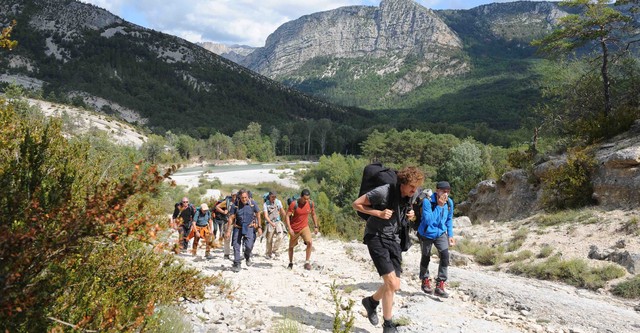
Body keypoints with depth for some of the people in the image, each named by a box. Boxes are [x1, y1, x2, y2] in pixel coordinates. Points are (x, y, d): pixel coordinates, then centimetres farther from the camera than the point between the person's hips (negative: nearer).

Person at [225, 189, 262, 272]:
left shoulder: (252, 203, -7)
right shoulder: (235, 205, -8)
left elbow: (258, 215, 4)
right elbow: (231, 218, -3)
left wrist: (259, 227, 2)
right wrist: (228, 231, -5)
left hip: (249, 227, -1)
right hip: (238, 228, 1)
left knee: (249, 246, -13)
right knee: (236, 246, -2)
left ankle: (247, 256, 21)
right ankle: (236, 264, 12)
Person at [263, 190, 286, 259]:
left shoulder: (278, 202, 1)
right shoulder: (266, 204, -10)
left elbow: (282, 212, 16)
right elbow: (266, 216, -18)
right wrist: (271, 223, -33)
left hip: (278, 222, 3)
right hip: (269, 223, -3)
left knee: (280, 236, -16)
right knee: (269, 240, 3)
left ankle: (274, 251, -1)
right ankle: (268, 253, 21)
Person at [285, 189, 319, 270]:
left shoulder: (310, 203, -8)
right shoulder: (294, 204, -19)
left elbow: (313, 214, 9)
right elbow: (287, 216, -17)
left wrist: (316, 226, 9)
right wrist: (289, 228, -24)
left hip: (304, 227, 2)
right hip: (294, 228, -2)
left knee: (310, 242, -22)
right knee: (291, 246, 12)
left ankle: (307, 262, -12)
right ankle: (290, 263, 34)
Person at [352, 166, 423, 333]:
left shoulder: (411, 196, -2)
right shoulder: (384, 192, -23)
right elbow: (356, 204, -14)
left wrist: (410, 214, -2)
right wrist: (379, 213, -23)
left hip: (393, 238, 7)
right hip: (376, 237, -7)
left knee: (395, 285, 6)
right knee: (391, 282, -14)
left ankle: (371, 301, 36)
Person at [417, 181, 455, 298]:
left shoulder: (449, 202, -9)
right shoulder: (428, 201, -26)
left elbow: (449, 219, 7)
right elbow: (428, 220, -35)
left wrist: (450, 235, 5)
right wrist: (439, 206, -37)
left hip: (440, 234, 3)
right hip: (426, 234, -3)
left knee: (445, 255, -16)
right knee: (426, 258, 13)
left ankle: (440, 286, -8)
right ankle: (425, 281, 38)